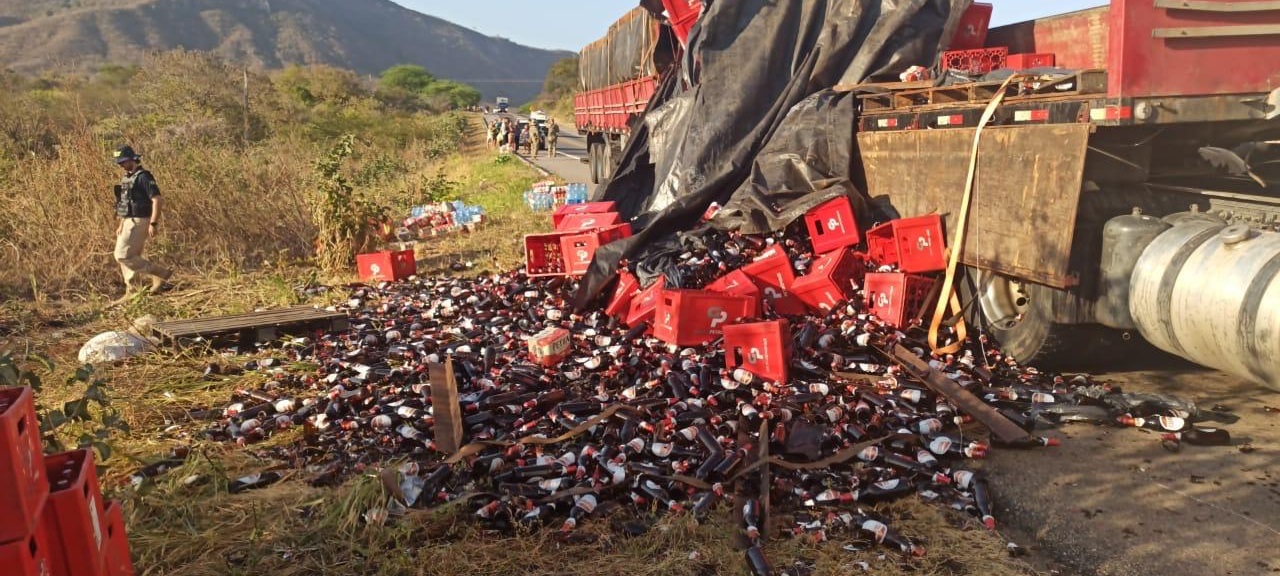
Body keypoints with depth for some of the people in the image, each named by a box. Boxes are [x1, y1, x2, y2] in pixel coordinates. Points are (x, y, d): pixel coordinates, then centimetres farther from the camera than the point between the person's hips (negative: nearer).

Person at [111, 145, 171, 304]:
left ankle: (160, 274, -7)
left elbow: (157, 200, -21)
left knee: (123, 256, -13)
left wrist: (153, 224, -26)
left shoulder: (143, 176, -13)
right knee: (130, 257, 9)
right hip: (130, 222, 9)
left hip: (138, 222, -9)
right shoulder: (128, 178, 16)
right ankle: (131, 293, 13)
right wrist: (121, 225, 22)